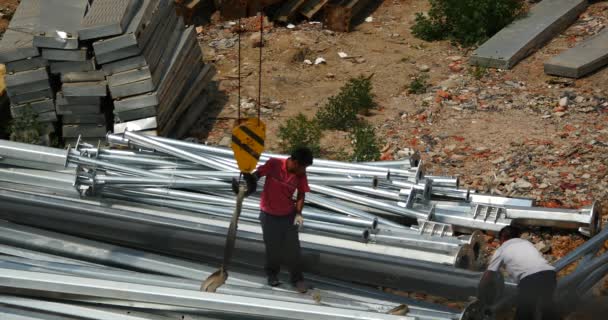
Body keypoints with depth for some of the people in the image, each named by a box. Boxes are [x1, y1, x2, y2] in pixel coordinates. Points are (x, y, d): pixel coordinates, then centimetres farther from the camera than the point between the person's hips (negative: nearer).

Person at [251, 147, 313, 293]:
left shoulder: (301, 174, -11)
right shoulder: (274, 164, -20)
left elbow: (301, 194, 0)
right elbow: (257, 174, -9)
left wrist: (298, 213, -11)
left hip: (289, 215, 2)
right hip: (269, 215, -2)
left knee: (293, 248, 1)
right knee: (272, 247, 10)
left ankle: (297, 279, 14)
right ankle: (272, 274, 32)